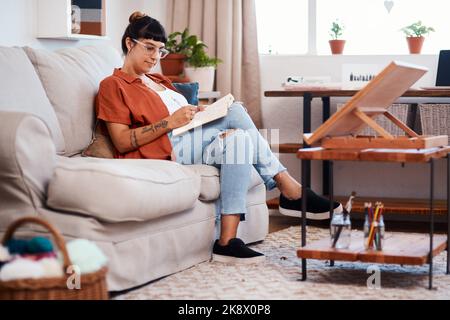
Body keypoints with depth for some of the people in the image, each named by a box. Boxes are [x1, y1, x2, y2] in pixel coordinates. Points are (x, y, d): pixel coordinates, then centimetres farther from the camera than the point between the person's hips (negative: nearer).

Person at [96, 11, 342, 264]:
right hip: (166, 149, -8)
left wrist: (198, 113, 2)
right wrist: (171, 122, -17)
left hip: (190, 142, 8)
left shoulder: (159, 81, 30)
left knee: (238, 139, -24)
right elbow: (122, 142, -8)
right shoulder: (114, 85, 4)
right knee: (235, 112, -23)